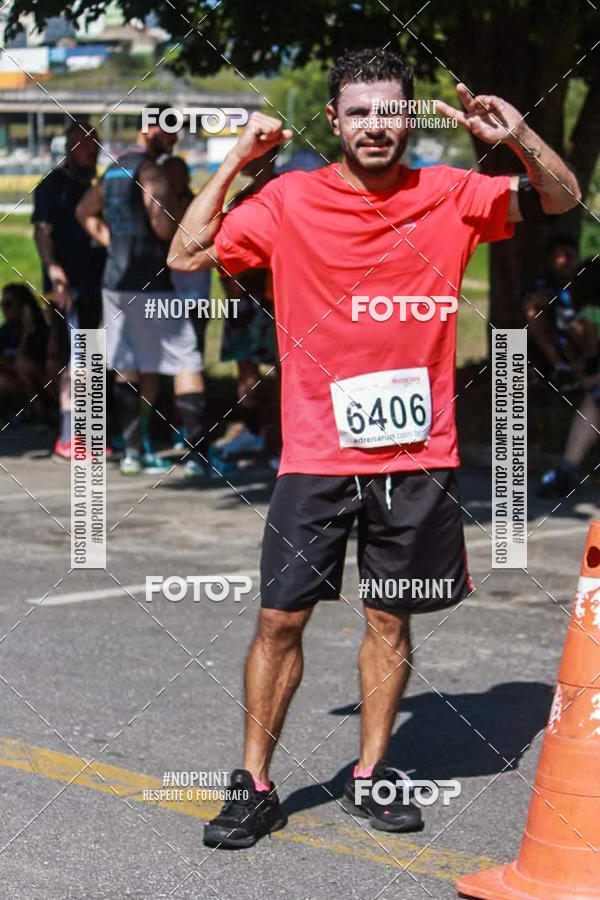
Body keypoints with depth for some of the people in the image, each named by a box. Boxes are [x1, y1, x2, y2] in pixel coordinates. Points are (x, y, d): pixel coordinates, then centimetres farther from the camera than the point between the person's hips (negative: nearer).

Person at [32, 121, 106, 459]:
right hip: (67, 285, -7)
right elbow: (42, 232, -10)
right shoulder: (54, 185, -3)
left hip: (93, 285, 7)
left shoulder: (93, 187, 18)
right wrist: (52, 268, -25)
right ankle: (67, 438, -12)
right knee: (73, 358, -12)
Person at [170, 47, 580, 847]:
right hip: (316, 452, -1)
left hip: (417, 456, 1)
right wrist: (234, 162, -7)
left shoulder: (448, 196, 2)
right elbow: (187, 255, 1)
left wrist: (517, 136, -15)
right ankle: (255, 787, 11)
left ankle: (372, 774, 25)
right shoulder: (290, 200, 0)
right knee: (280, 620, -1)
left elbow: (563, 199, 4)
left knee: (390, 619, 10)